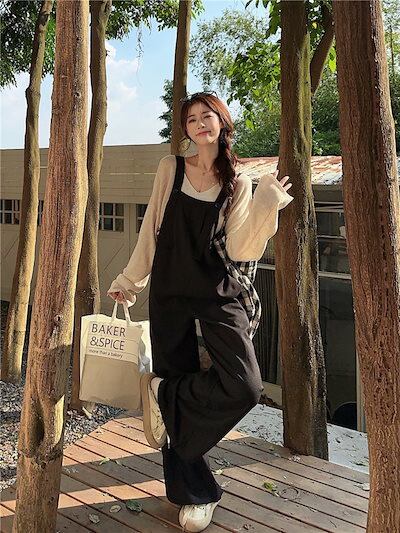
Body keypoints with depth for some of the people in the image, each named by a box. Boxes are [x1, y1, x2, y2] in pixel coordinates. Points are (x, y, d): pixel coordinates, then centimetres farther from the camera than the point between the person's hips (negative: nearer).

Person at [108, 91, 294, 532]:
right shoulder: (170, 168, 4)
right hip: (168, 294, 0)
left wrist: (267, 204, -18)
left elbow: (240, 251, -6)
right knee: (178, 383, 5)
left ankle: (163, 393, 7)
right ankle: (195, 493, 26)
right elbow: (151, 230, 10)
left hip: (217, 294, 0)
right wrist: (129, 280, 15)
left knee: (245, 387, -19)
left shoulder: (237, 184, 3)